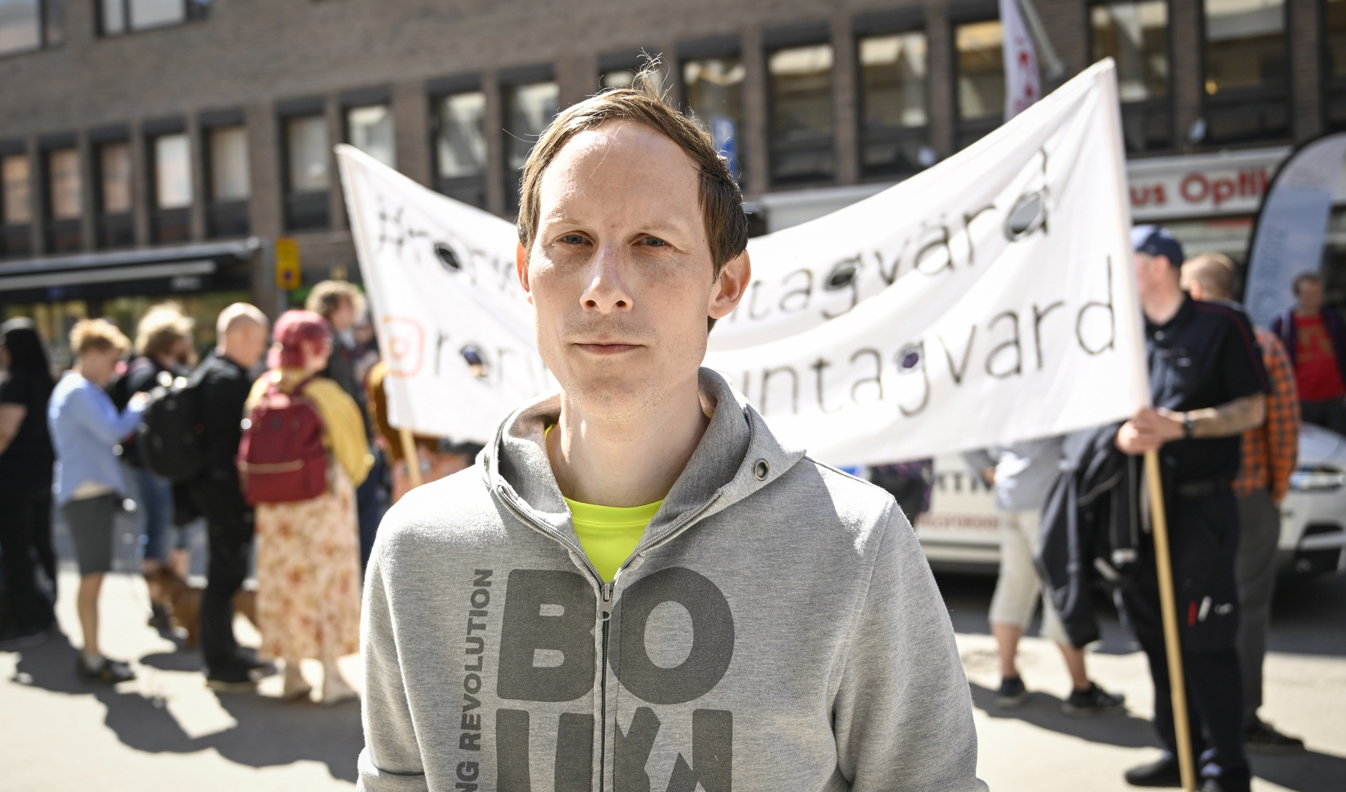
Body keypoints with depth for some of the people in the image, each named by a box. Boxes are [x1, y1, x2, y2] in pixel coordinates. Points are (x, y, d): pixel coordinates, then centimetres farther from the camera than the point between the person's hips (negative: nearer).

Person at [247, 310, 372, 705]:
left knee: (285, 577, 12)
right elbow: (351, 448, -6)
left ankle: (293, 673, 17)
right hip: (324, 494, -4)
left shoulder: (262, 390, -2)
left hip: (275, 503, 5)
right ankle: (331, 676, 7)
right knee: (327, 578, 4)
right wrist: (352, 477, 14)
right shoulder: (325, 394, -16)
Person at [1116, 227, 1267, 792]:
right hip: (1143, 508, 6)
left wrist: (1179, 425, -18)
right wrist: (1123, 433, -11)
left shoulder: (1221, 325, -4)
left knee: (1205, 642, -5)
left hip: (1201, 506, -6)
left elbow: (1253, 409, -5)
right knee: (1158, 637, 12)